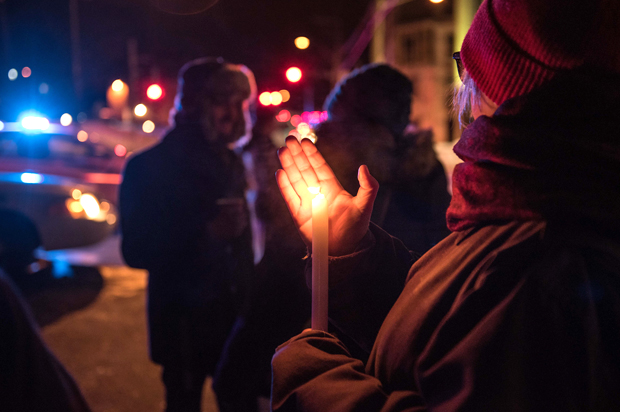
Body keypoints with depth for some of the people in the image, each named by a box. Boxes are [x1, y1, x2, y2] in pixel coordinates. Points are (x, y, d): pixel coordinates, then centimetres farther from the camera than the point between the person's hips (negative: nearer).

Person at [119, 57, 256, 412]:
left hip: (233, 315, 5)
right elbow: (136, 251, -14)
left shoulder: (230, 162, 10)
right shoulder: (149, 167, -9)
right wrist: (205, 232, -24)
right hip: (183, 322, -5)